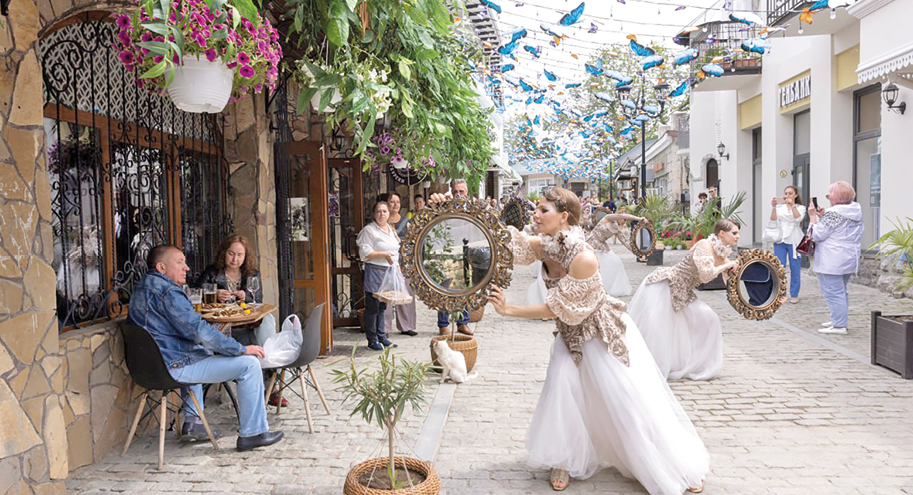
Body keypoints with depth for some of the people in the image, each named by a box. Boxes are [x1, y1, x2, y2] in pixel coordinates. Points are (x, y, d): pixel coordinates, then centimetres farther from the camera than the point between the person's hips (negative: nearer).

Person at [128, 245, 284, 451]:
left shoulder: (142, 288, 16)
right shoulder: (167, 292, -18)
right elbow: (199, 330, -23)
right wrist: (241, 349, -17)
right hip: (173, 368, -11)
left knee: (200, 353, 41)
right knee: (249, 364, -11)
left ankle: (192, 422, 31)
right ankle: (252, 433, -5)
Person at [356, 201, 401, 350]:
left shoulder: (391, 229, 16)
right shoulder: (369, 230, -7)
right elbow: (365, 253, -14)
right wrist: (384, 255, -18)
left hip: (389, 271, 7)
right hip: (375, 271, -7)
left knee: (382, 306, 13)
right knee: (372, 307, -5)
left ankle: (382, 337, 20)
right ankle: (372, 340, 2)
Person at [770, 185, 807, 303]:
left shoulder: (800, 208, 7)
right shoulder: (779, 207, 10)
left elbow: (798, 218, -13)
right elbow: (773, 218, -6)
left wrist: (792, 205, -22)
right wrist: (773, 207, -19)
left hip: (794, 241, -1)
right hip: (780, 240, 1)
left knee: (795, 268, 2)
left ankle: (794, 295, 10)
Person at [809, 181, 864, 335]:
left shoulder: (833, 213, -18)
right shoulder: (855, 211, 10)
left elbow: (816, 234, -16)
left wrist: (813, 217, -6)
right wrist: (823, 217, 14)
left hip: (832, 261, -10)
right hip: (850, 257, 10)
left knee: (833, 292, -5)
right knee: (841, 291, 19)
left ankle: (839, 325, -4)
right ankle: (839, 320, 28)